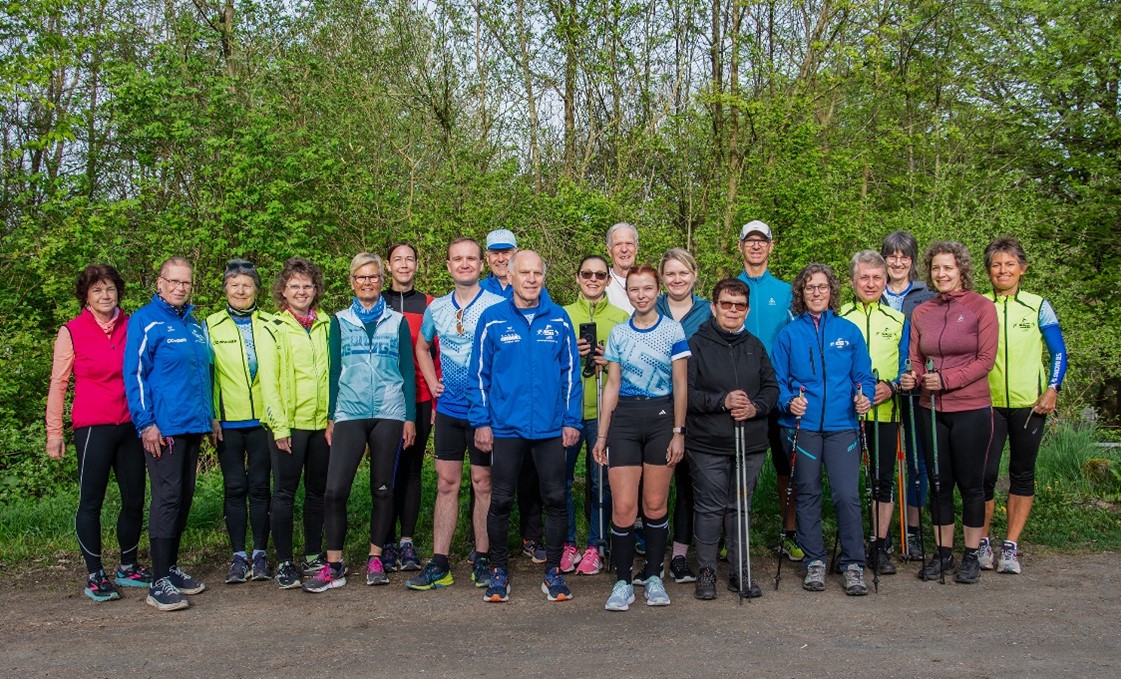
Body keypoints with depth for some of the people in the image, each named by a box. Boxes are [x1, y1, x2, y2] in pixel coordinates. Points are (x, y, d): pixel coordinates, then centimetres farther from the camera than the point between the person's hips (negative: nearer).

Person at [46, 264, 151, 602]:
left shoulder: (132, 327, 6)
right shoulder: (72, 331, 0)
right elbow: (58, 384, 1)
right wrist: (54, 432, -1)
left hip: (131, 425, 3)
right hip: (93, 427, -3)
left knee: (135, 500, 8)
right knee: (91, 501, 2)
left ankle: (128, 567, 24)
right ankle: (95, 576, 12)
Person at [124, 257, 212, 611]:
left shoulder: (195, 324, 15)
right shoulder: (146, 321, -6)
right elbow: (134, 375, -10)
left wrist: (209, 415, 18)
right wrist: (146, 423, -15)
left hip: (193, 424, 7)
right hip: (163, 427, -7)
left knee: (184, 497, 12)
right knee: (167, 497, -9)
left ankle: (171, 567, 23)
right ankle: (159, 582, -5)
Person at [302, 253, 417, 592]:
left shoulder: (397, 321, 9)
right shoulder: (340, 321, 11)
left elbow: (407, 371, 8)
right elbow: (334, 370, 10)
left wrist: (410, 417, 2)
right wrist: (330, 417, 6)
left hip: (389, 415, 0)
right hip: (349, 414, 0)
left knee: (382, 489, 5)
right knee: (335, 490, -9)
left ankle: (375, 559, 17)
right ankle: (333, 565, 1)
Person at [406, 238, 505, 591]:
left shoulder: (497, 306, -6)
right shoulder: (436, 307, 7)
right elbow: (421, 346, 24)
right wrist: (431, 382, 12)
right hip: (448, 407, 4)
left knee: (483, 484, 5)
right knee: (446, 484, 6)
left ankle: (482, 560, 16)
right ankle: (439, 564, 11)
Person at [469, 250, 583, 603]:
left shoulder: (559, 319, 3)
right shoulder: (492, 319, -1)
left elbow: (571, 372, 6)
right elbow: (479, 374, 1)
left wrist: (572, 420, 1)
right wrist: (481, 422, -3)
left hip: (551, 428, 1)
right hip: (506, 426, -1)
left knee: (555, 499, 6)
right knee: (500, 501, 7)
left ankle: (553, 572, 20)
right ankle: (499, 571, 22)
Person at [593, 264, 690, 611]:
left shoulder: (673, 330, 2)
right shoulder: (618, 333, 8)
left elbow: (680, 385, 2)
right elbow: (612, 386, 9)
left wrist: (678, 431, -2)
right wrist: (602, 434, 6)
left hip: (662, 418, -1)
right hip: (624, 419, 1)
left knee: (655, 504, 5)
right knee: (623, 507, -5)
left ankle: (654, 576, 20)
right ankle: (623, 582, 6)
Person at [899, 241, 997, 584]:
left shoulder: (982, 307, -5)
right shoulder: (921, 312, 8)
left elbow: (986, 360, -9)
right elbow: (916, 360, 9)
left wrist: (946, 379, -20)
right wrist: (911, 378, -13)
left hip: (971, 409, -4)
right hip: (931, 410, 4)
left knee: (970, 483, 6)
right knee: (939, 483, 11)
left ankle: (971, 556, 18)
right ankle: (943, 553, 23)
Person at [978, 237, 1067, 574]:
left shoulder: (1038, 306, 4)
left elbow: (1059, 353, 6)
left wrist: (1052, 390, -8)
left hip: (1029, 403, 0)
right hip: (988, 403, 0)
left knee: (1022, 473, 5)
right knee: (985, 473, -6)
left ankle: (1010, 547, 13)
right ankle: (982, 543, 9)